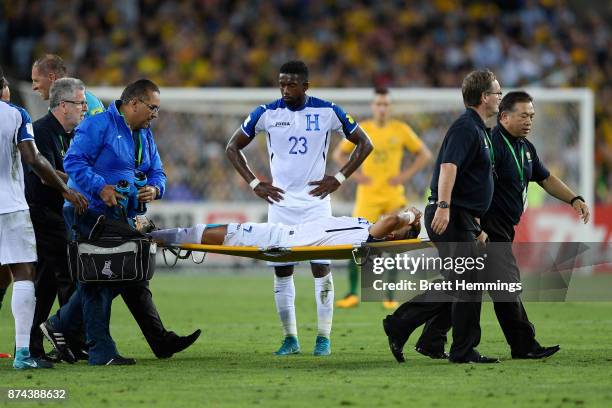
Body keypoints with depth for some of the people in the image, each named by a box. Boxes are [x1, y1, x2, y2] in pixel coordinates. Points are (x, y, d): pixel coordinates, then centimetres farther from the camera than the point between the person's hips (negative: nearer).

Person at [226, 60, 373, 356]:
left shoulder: (328, 112, -3)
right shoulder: (267, 113, 0)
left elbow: (364, 144, 6)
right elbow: (233, 147, 10)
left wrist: (339, 179, -2)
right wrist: (254, 184, 1)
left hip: (316, 202, -1)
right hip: (280, 203, 2)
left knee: (321, 268, -3)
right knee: (282, 271, 2)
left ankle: (323, 338, 4)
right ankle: (290, 339, 9)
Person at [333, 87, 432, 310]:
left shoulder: (401, 130, 1)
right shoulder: (361, 130, 2)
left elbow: (425, 155, 8)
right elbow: (339, 154, 13)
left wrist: (405, 175, -4)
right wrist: (355, 174, -1)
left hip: (394, 195, 0)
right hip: (368, 196, 0)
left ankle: (390, 297, 5)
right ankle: (352, 294, 2)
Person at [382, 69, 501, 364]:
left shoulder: (477, 130, 21)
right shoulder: (465, 128, -12)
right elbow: (448, 166, -27)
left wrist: (476, 226, 29)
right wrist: (443, 206, -38)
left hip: (461, 218, 10)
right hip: (451, 218, -10)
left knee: (455, 287, 11)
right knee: (468, 285, -5)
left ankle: (399, 325, 13)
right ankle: (464, 351, 2)